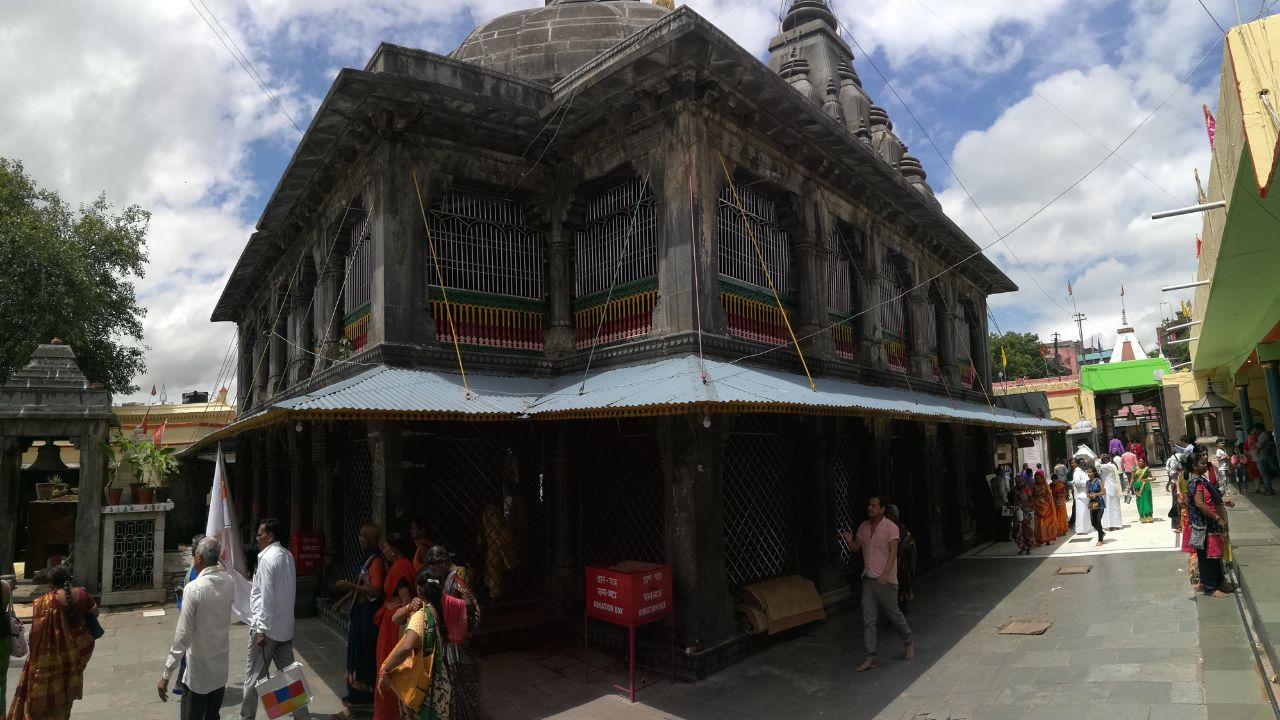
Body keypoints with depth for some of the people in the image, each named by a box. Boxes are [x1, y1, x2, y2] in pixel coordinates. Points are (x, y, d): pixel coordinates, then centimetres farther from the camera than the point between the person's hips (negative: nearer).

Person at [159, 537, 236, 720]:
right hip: (221, 666, 5)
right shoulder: (229, 582, -3)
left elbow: (182, 635, -21)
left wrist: (166, 675, -14)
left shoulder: (194, 588, -20)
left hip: (198, 671, -5)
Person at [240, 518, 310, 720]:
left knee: (254, 675, 8)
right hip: (285, 626, 8)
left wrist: (260, 629, -17)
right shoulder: (287, 555, 8)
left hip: (267, 627, -8)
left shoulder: (267, 558, -16)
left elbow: (266, 596, -19)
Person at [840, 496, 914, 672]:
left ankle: (909, 643, 38)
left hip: (886, 580, -5)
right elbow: (855, 548, 11)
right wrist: (849, 540, -12)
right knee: (868, 619, 1)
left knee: (894, 614, 11)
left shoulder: (890, 527, -11)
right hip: (868, 578, 5)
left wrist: (885, 575, -27)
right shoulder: (864, 526, 7)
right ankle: (870, 658, 5)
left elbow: (893, 552, -17)